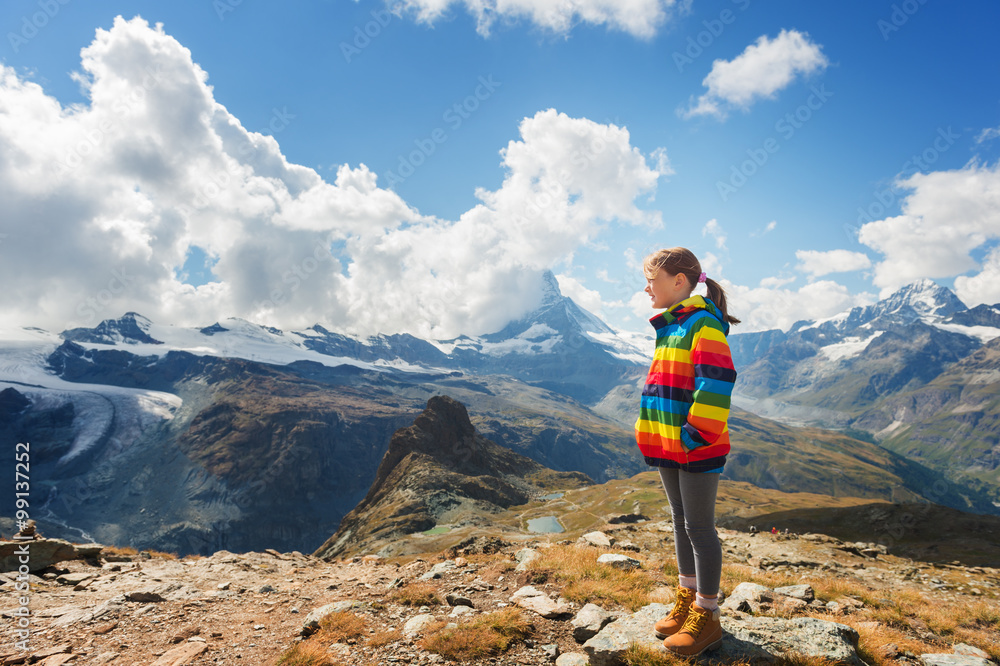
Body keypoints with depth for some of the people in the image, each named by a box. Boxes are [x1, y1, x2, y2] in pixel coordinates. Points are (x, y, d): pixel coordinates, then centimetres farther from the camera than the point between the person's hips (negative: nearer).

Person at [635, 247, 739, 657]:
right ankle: (687, 601, 35)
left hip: (697, 449, -9)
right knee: (681, 521, 18)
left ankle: (706, 616, 18)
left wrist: (696, 434, -23)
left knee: (699, 527, 2)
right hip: (668, 447, 9)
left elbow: (715, 383, -25)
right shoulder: (669, 328, 13)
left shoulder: (703, 323, -15)